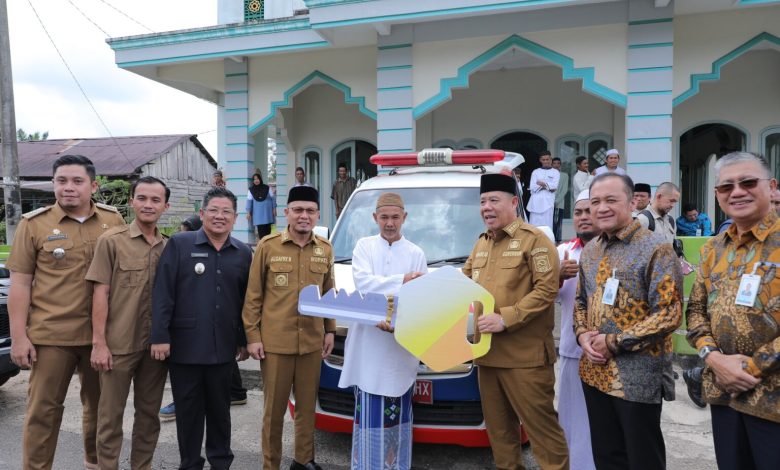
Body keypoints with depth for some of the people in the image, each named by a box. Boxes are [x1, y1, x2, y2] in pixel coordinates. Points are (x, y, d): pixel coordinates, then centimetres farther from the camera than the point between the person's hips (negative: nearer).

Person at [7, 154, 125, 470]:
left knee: (100, 403, 16)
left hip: (102, 333, 3)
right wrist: (18, 336, -7)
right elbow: (20, 283, -2)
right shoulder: (34, 224, -3)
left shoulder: (113, 220, 2)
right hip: (51, 335, -2)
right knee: (43, 409, 6)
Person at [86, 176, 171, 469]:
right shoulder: (111, 240, -5)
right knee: (111, 415, 8)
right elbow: (100, 293, -7)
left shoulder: (169, 247, 5)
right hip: (119, 344, -3)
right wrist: (99, 343, -11)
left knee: (149, 413, 15)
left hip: (156, 344, 4)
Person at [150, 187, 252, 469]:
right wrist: (160, 336, -12)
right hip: (184, 345, -2)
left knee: (220, 408, 15)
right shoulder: (179, 244, -3)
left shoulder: (243, 253, 6)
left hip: (223, 348, 3)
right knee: (188, 409, 10)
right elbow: (162, 293, -7)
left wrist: (244, 340, 11)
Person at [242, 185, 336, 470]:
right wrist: (252, 336, -5)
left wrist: (330, 330, 9)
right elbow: (253, 295, -2)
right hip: (275, 342, -3)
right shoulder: (267, 246, -5)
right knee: (274, 408, 10)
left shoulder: (325, 249, 5)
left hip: (312, 342, 3)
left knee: (307, 405, 15)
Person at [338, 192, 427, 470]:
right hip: (369, 343, 0)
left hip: (401, 345, 0)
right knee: (369, 411, 5)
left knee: (397, 412, 8)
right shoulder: (364, 246, 6)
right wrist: (402, 281, -14)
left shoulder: (416, 254, 6)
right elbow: (362, 283, -10)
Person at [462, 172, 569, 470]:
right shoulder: (481, 243, 15)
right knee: (498, 426, 18)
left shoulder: (534, 239, -8)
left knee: (540, 424, 1)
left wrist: (506, 318, -22)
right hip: (486, 351, 7)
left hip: (524, 355, -7)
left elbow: (547, 289, -16)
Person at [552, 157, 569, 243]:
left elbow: (565, 190, 1)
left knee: (558, 223, -3)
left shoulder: (564, 175, 7)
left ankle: (557, 241, 1)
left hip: (559, 204, 0)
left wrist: (557, 201, -9)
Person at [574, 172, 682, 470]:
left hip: (638, 377, -6)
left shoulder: (656, 249, -13)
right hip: (595, 372, 6)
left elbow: (669, 313, -18)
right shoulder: (589, 251, 9)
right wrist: (582, 334, -3)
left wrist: (615, 342, -17)